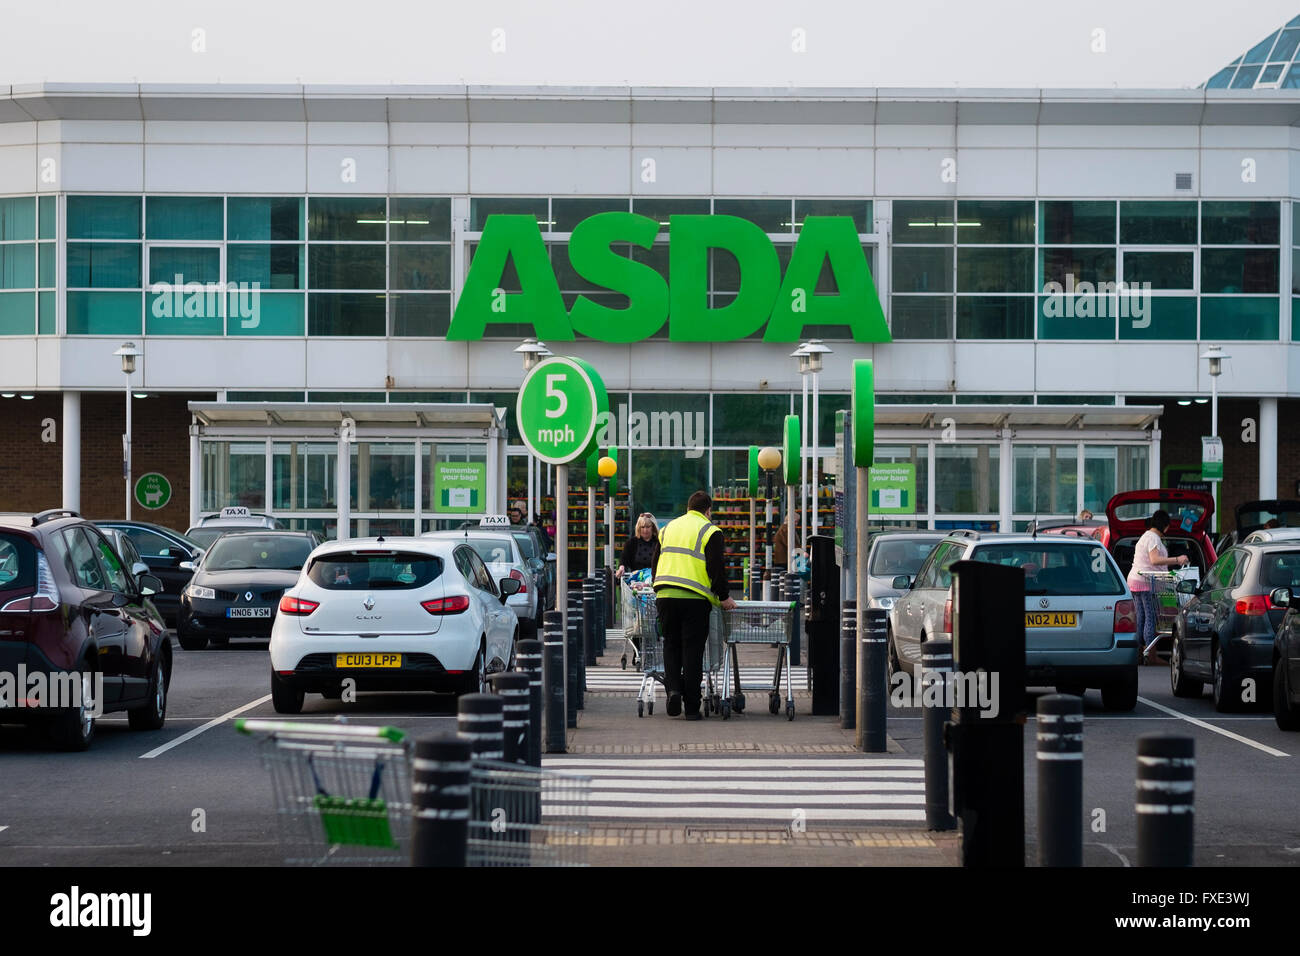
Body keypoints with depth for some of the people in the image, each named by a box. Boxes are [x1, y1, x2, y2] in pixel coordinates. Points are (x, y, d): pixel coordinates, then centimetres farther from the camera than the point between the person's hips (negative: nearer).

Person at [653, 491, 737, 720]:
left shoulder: (669, 528, 19)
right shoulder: (709, 531, 1)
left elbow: (656, 562, 25)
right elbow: (716, 568, -7)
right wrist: (723, 597, 2)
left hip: (664, 596, 4)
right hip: (694, 598, -4)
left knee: (671, 646, 16)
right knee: (692, 650, 0)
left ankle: (673, 688, -6)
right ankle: (691, 707, 1)